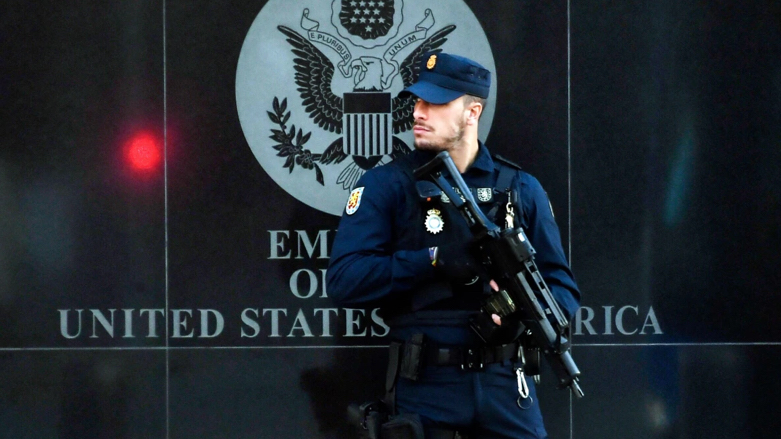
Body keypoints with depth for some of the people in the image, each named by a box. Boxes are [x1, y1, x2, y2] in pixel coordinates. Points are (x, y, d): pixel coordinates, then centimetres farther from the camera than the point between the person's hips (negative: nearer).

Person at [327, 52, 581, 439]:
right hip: (424, 387, -2)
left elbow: (562, 286, 7)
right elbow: (344, 280, -10)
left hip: (503, 383, 2)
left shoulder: (521, 189, 7)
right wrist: (433, 260, -18)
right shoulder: (385, 185, 0)